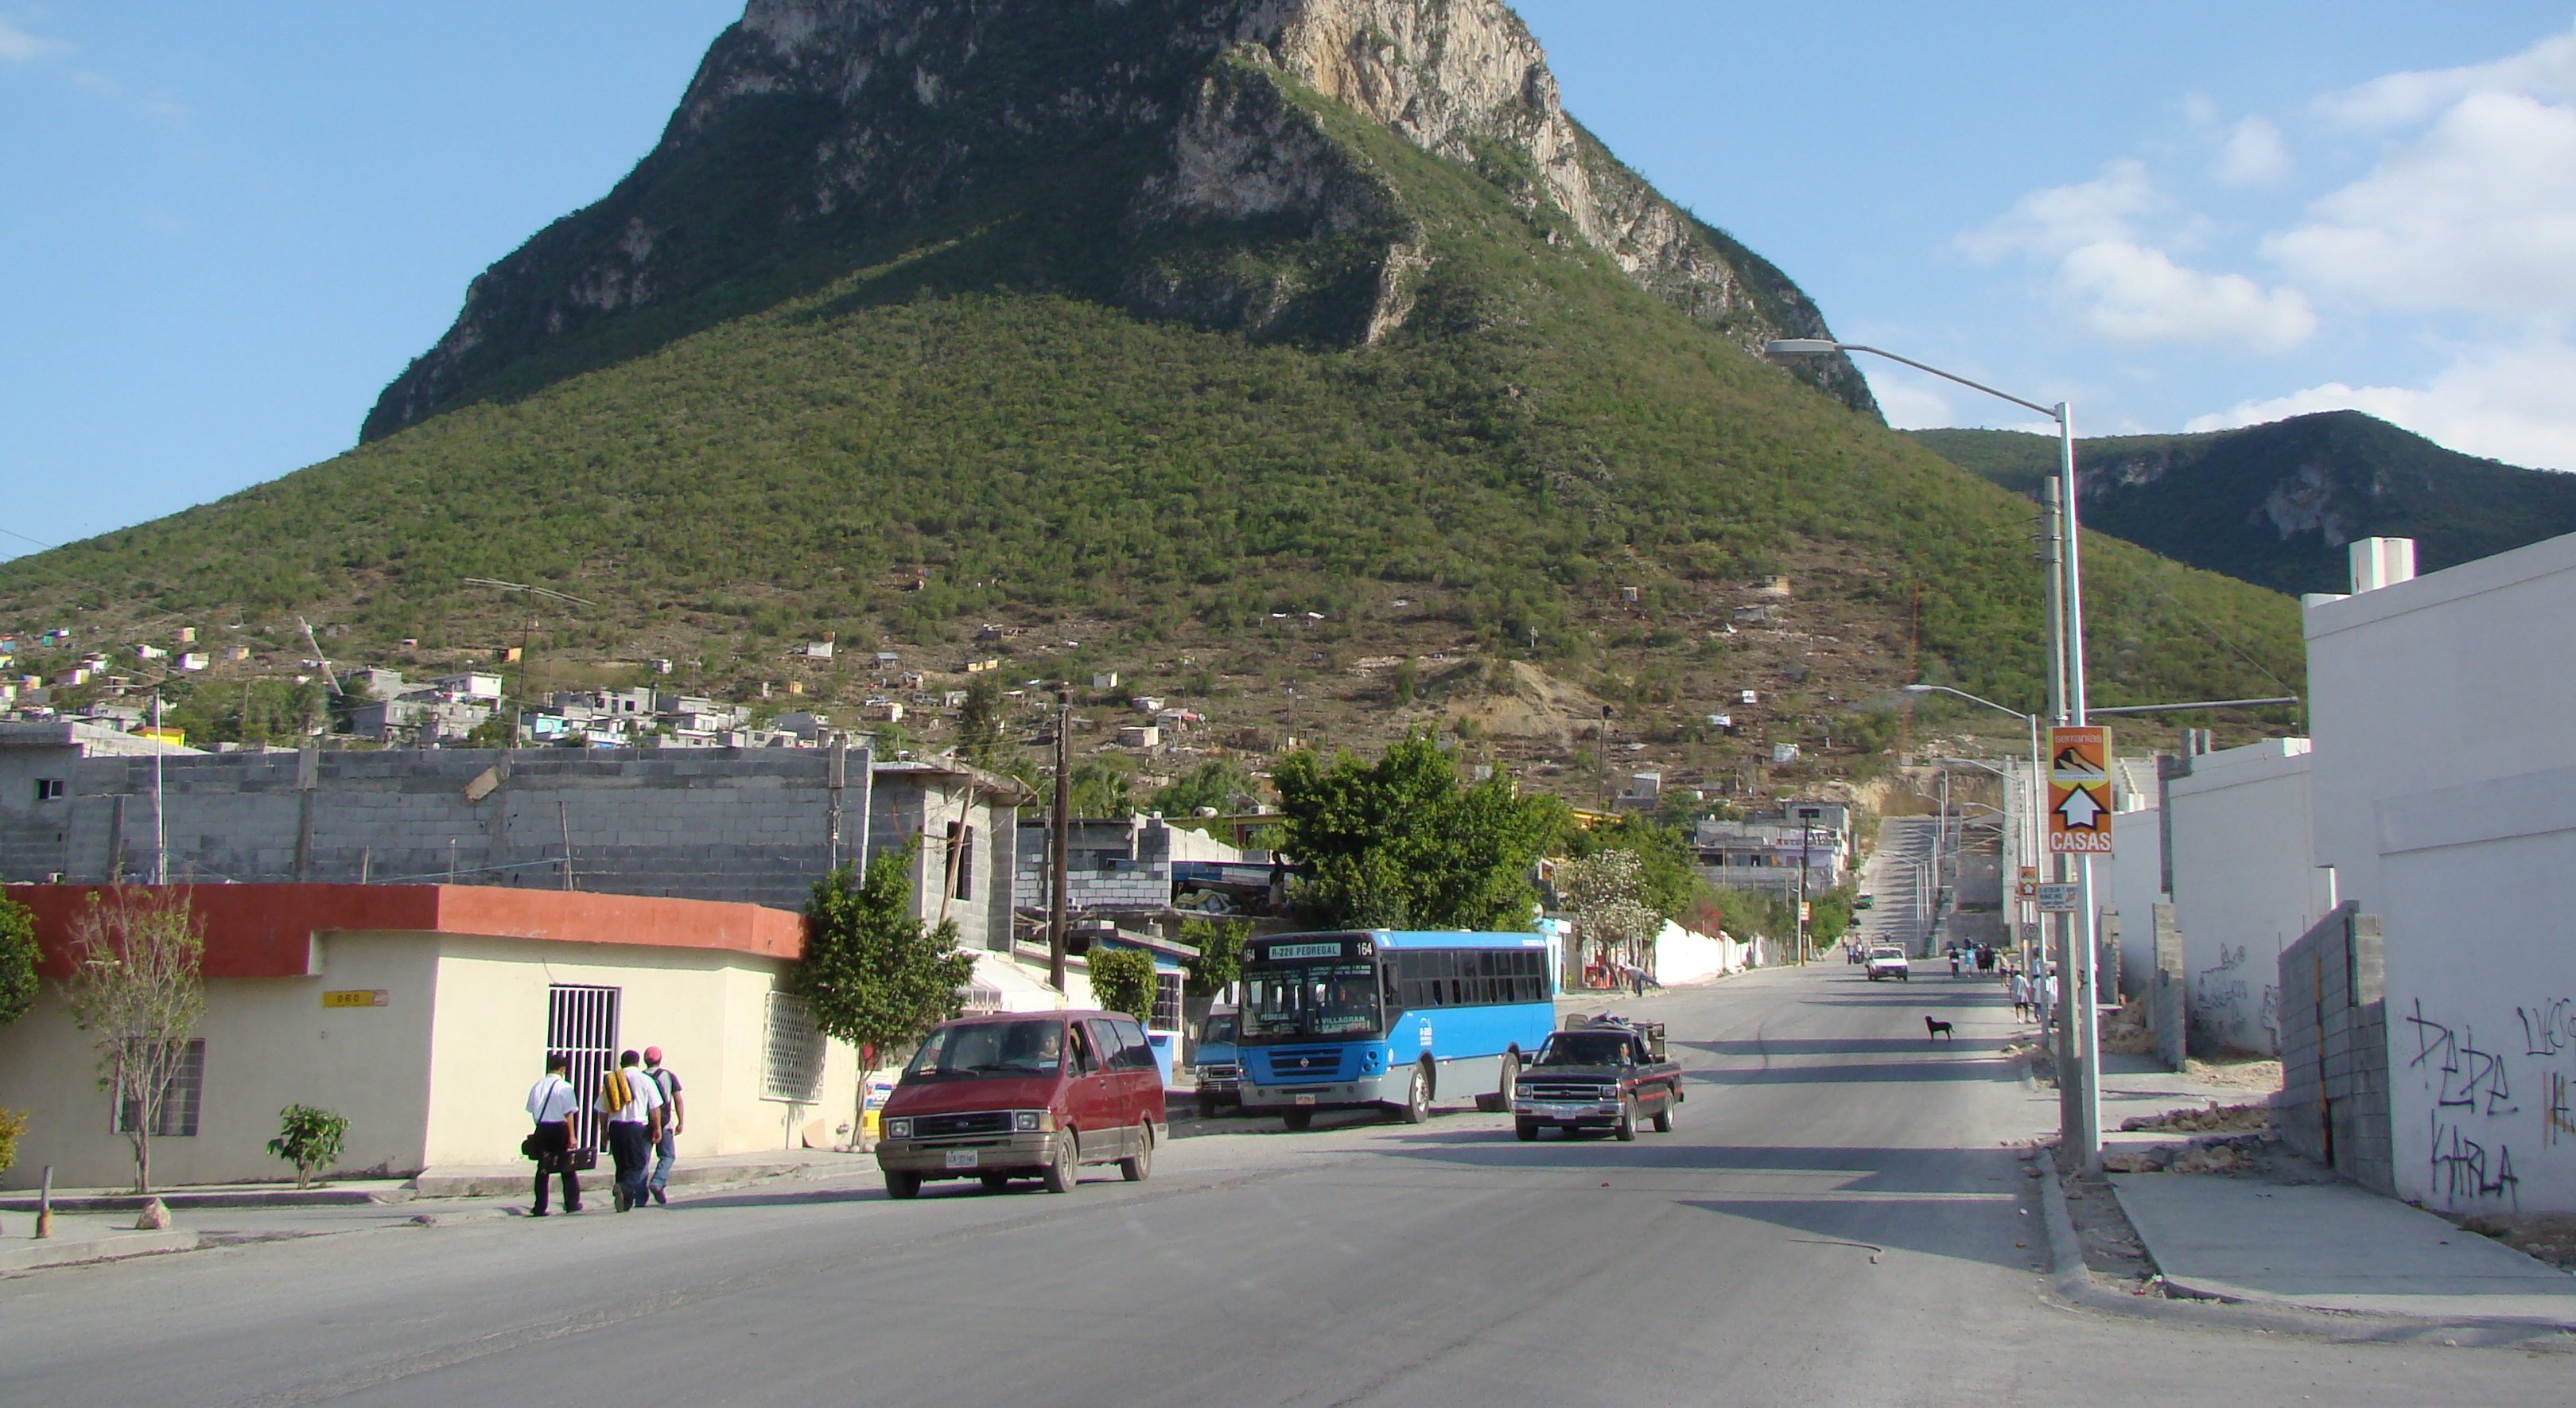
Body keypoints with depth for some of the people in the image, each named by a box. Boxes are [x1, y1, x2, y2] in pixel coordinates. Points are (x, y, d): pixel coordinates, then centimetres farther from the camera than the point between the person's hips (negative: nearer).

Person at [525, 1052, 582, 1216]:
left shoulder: (537, 1086, 4)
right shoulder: (565, 1087, -10)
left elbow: (532, 1111, 7)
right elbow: (569, 1114, -11)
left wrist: (541, 1126, 16)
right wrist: (572, 1136, -7)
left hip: (542, 1129, 4)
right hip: (559, 1129, -4)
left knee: (542, 1168, 8)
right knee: (568, 1168, 10)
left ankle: (540, 1207, 4)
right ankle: (572, 1204, 14)